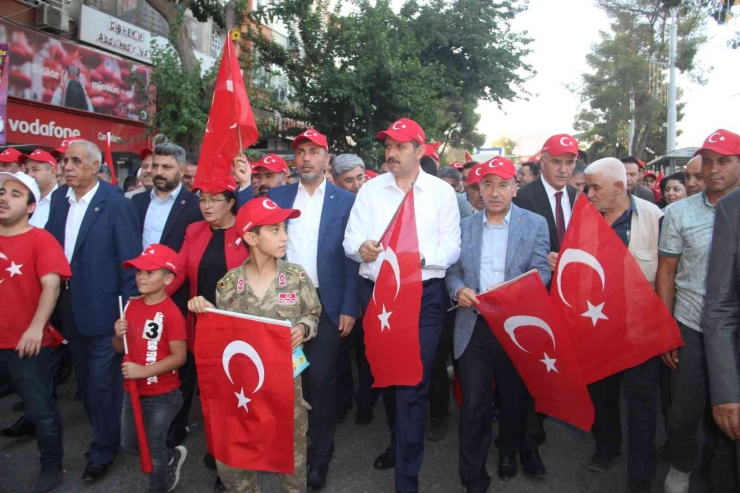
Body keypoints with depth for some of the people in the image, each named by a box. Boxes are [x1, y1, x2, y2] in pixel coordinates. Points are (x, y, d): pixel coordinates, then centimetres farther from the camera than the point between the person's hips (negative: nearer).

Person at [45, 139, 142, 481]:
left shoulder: (115, 204, -15)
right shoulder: (59, 197, 3)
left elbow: (130, 260, -15)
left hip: (102, 309, -6)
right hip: (69, 308, 7)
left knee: (102, 382, 6)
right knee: (85, 379, 20)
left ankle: (104, 451, 27)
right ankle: (103, 434, 41)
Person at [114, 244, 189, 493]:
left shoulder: (171, 313, -22)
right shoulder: (131, 306, 0)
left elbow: (179, 357, -22)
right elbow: (121, 349, 8)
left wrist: (144, 371, -27)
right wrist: (118, 336, -13)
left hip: (163, 395, -7)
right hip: (133, 391, 7)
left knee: (153, 447, 9)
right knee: (129, 443, 22)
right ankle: (172, 457, 47)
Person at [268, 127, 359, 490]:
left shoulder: (345, 200, -1)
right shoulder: (277, 196, 8)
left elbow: (352, 258, -4)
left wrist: (349, 308, -8)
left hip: (326, 303, -3)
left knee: (320, 380, 3)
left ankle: (319, 456, 21)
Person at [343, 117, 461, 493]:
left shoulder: (442, 191, 1)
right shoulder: (370, 189, 6)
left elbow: (452, 248, -4)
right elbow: (350, 240, 1)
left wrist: (421, 256, -22)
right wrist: (361, 248, -21)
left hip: (422, 296, -3)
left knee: (413, 386, -2)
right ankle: (399, 441, 45)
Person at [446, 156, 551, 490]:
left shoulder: (535, 224, 2)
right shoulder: (464, 226, 9)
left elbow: (541, 272, -6)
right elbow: (453, 270, 9)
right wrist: (458, 289, -13)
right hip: (473, 327, 1)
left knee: (515, 399, 17)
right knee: (473, 405, 3)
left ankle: (509, 451, 46)